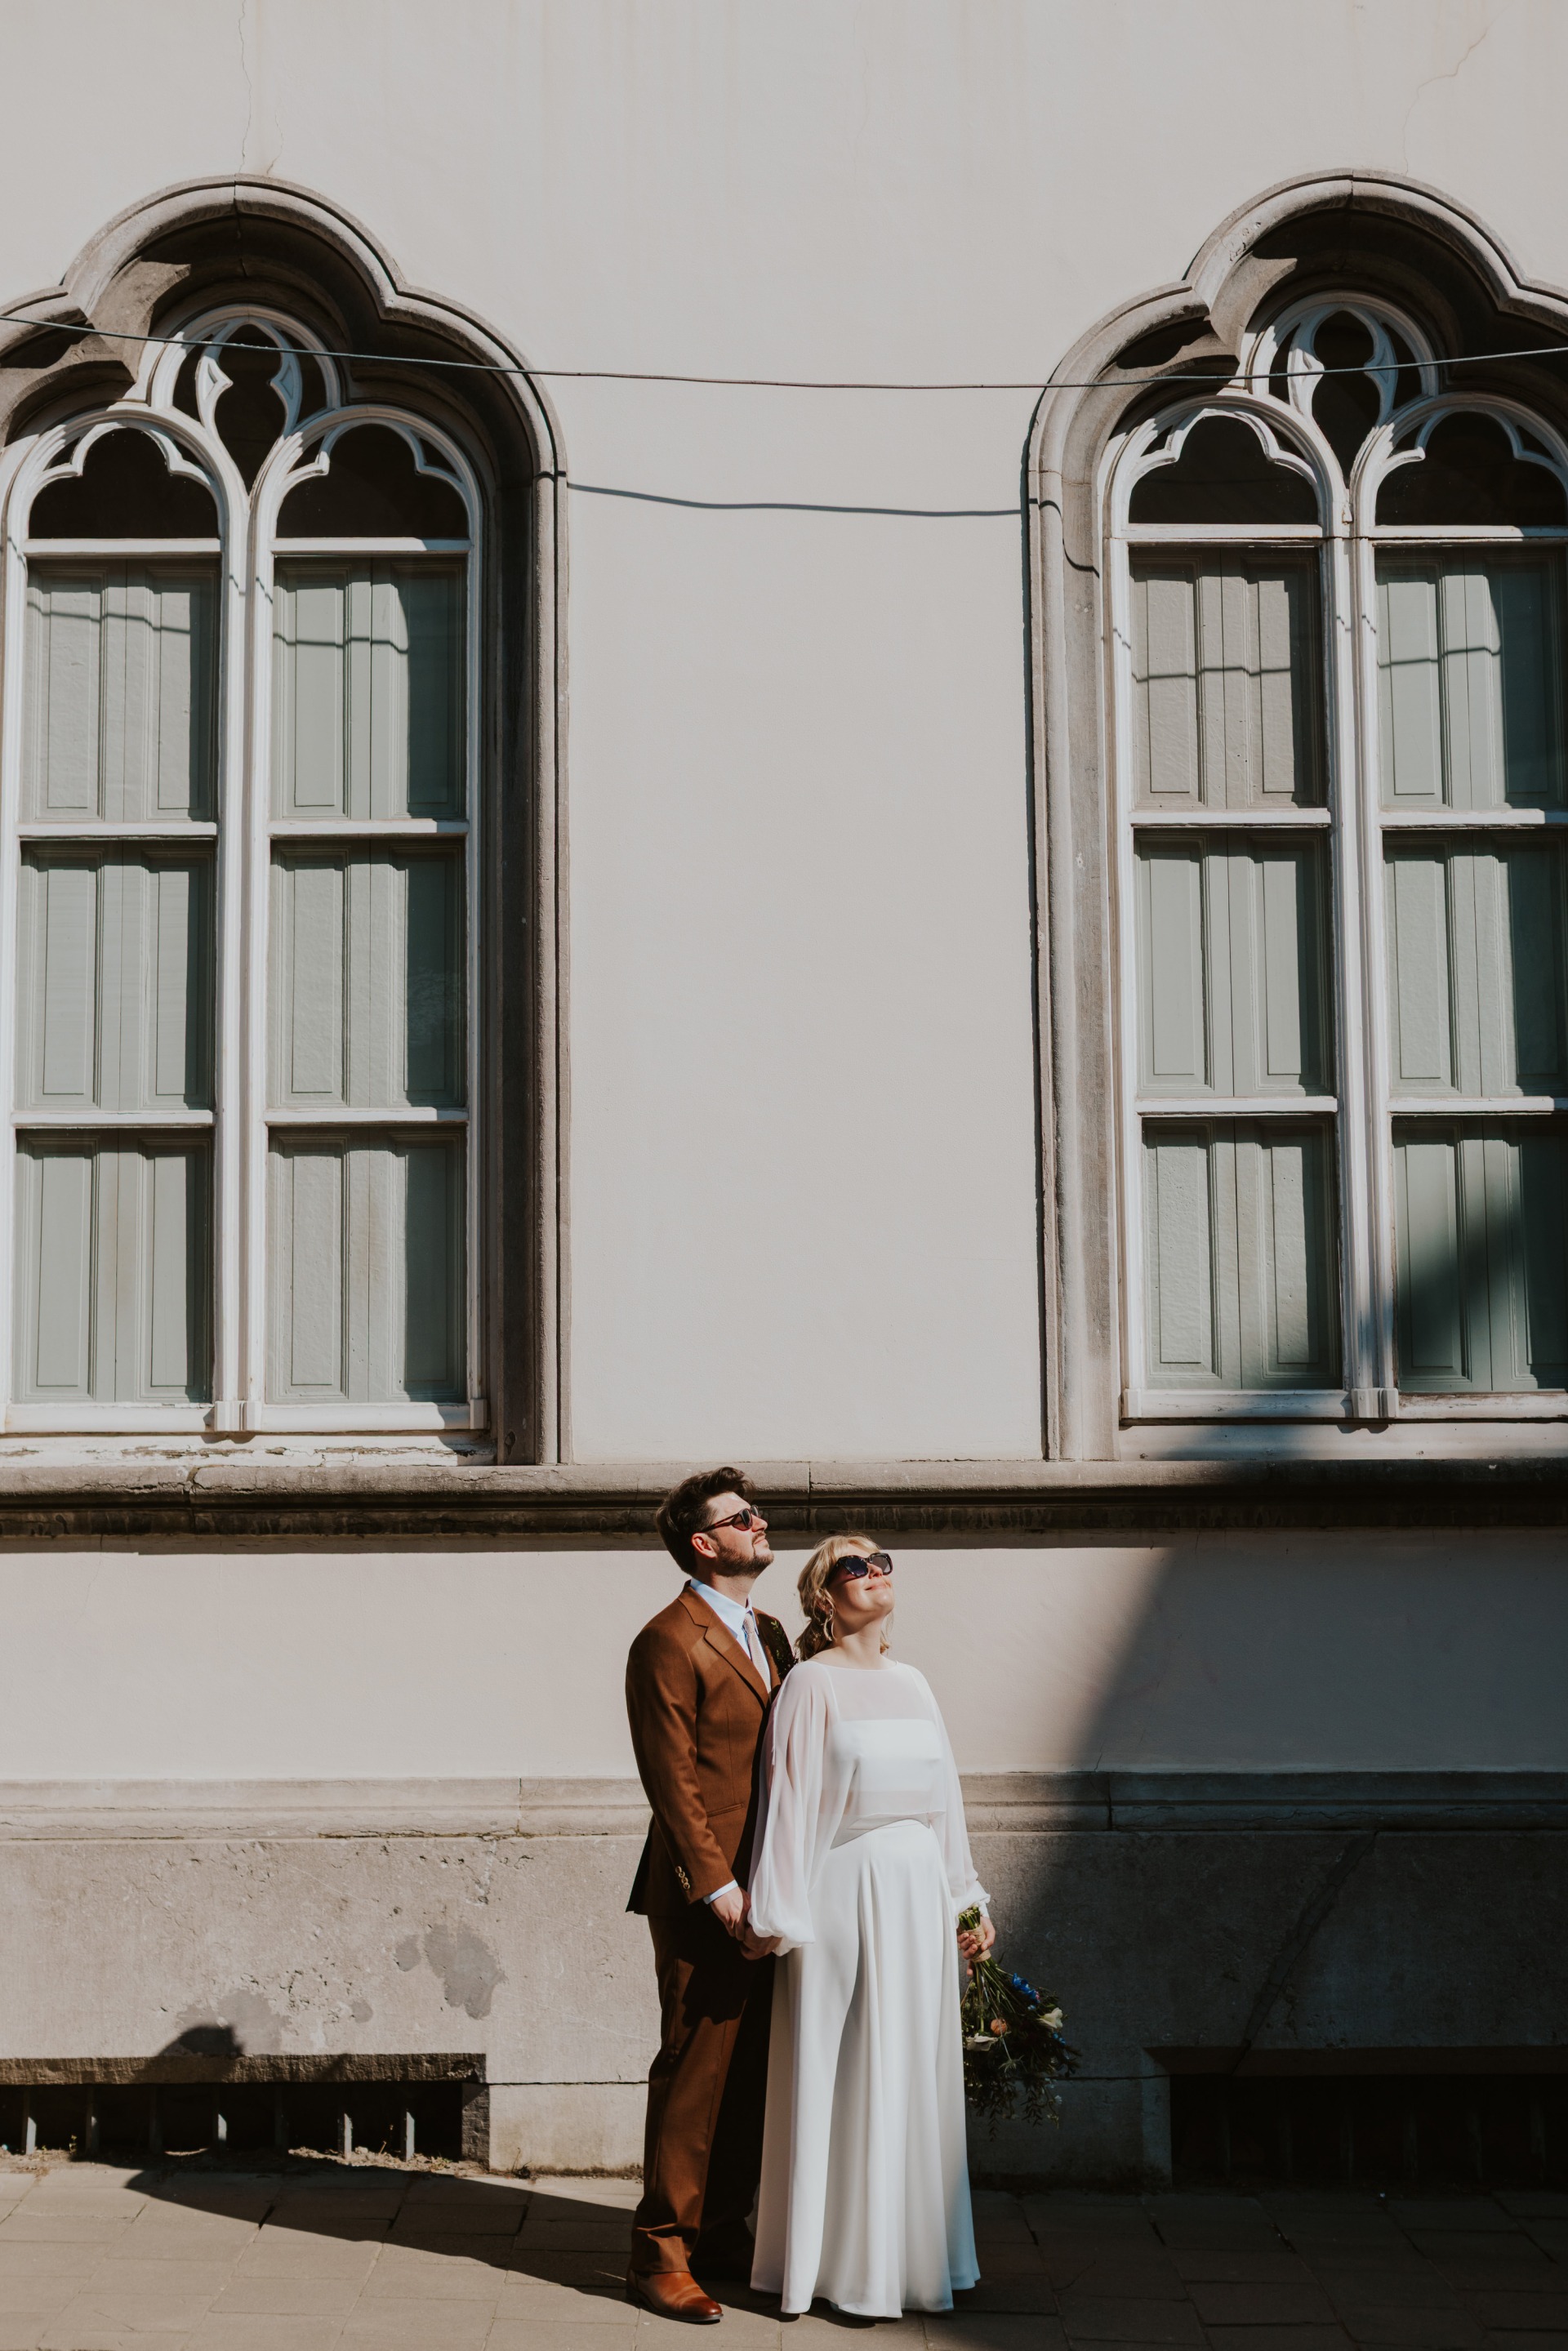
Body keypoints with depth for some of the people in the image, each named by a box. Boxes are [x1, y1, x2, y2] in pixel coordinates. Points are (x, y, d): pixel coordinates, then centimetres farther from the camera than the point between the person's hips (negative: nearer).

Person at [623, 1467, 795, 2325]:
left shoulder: (771, 1635, 16)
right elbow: (672, 1778, -14)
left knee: (751, 2073, 13)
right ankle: (661, 2254, 6)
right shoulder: (669, 1643, -11)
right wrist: (717, 1886, -18)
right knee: (694, 2073, -3)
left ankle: (722, 2233, 24)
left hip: (765, 1892, 8)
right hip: (704, 1896, -8)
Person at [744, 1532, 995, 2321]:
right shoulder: (811, 1683, -5)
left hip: (919, 1889, 6)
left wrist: (966, 1899, 16)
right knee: (845, 2073, -1)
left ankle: (913, 2250, 21)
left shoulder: (912, 1684, 13)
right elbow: (788, 1797, -8)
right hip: (845, 1887, -6)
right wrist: (778, 1914, -11)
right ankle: (846, 2263, 10)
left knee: (918, 2070, 10)